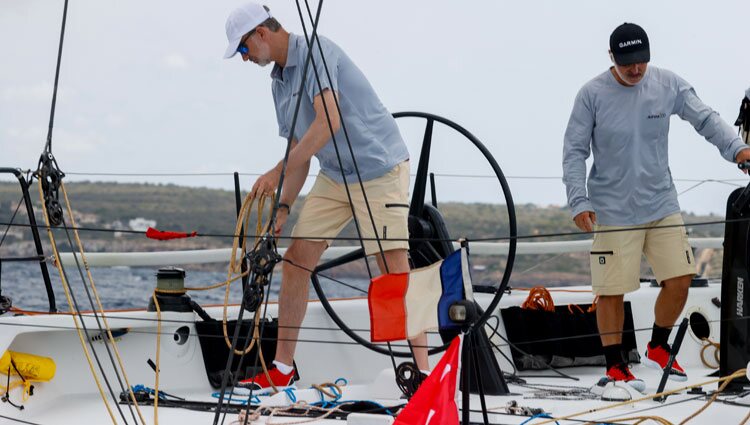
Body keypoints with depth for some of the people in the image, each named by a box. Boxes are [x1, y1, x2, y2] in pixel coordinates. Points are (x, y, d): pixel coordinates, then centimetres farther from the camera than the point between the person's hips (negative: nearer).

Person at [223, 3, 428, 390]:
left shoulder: (316, 52, -17)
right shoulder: (279, 81, 11)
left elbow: (329, 122, -30)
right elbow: (299, 152, 15)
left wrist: (278, 172, -29)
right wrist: (283, 206, 5)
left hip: (379, 167, -9)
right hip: (334, 176, 9)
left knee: (393, 267, -14)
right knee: (295, 260, 4)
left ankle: (424, 371, -10)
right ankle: (282, 369, 11)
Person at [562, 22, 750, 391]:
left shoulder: (668, 85, -1)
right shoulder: (592, 94, -8)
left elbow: (705, 119, -2)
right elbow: (574, 151, -6)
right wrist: (579, 202, -15)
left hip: (662, 205, 3)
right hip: (613, 213, -3)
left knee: (680, 279, 2)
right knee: (612, 290, -1)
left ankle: (657, 349, 24)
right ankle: (615, 366, 14)